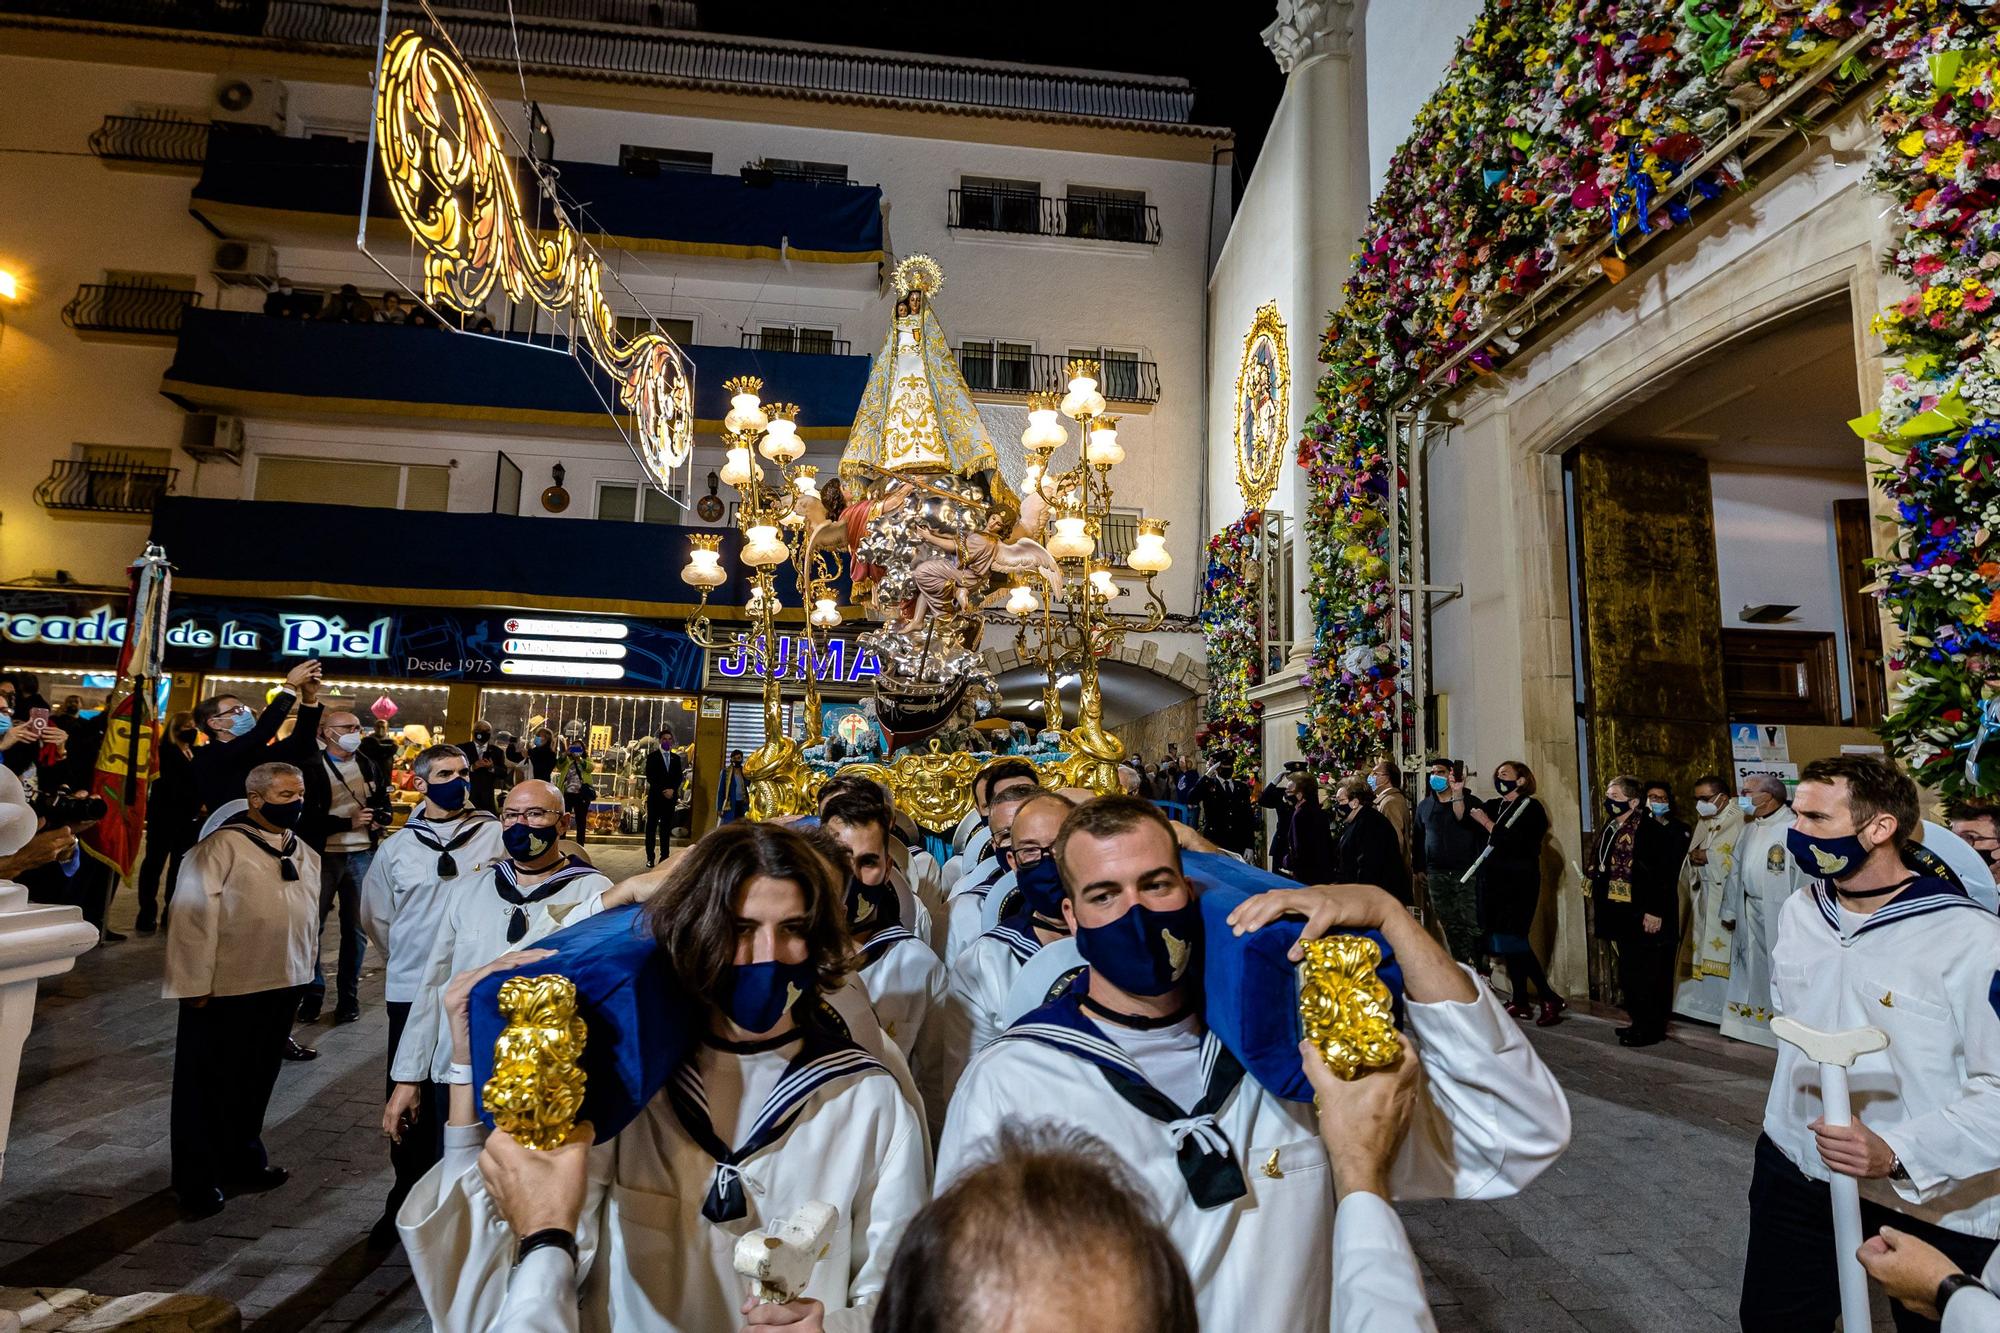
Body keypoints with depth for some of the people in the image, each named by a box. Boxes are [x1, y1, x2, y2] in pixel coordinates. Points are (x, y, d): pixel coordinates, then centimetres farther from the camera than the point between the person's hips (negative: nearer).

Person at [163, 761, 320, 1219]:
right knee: (207, 1086, 9)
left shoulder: (304, 854, 8)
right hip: (225, 989, -6)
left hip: (282, 985, 6)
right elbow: (195, 918, -16)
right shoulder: (221, 847, -15)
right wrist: (196, 986, -15)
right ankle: (196, 1181, 22)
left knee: (256, 1080, 18)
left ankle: (243, 1160, 34)